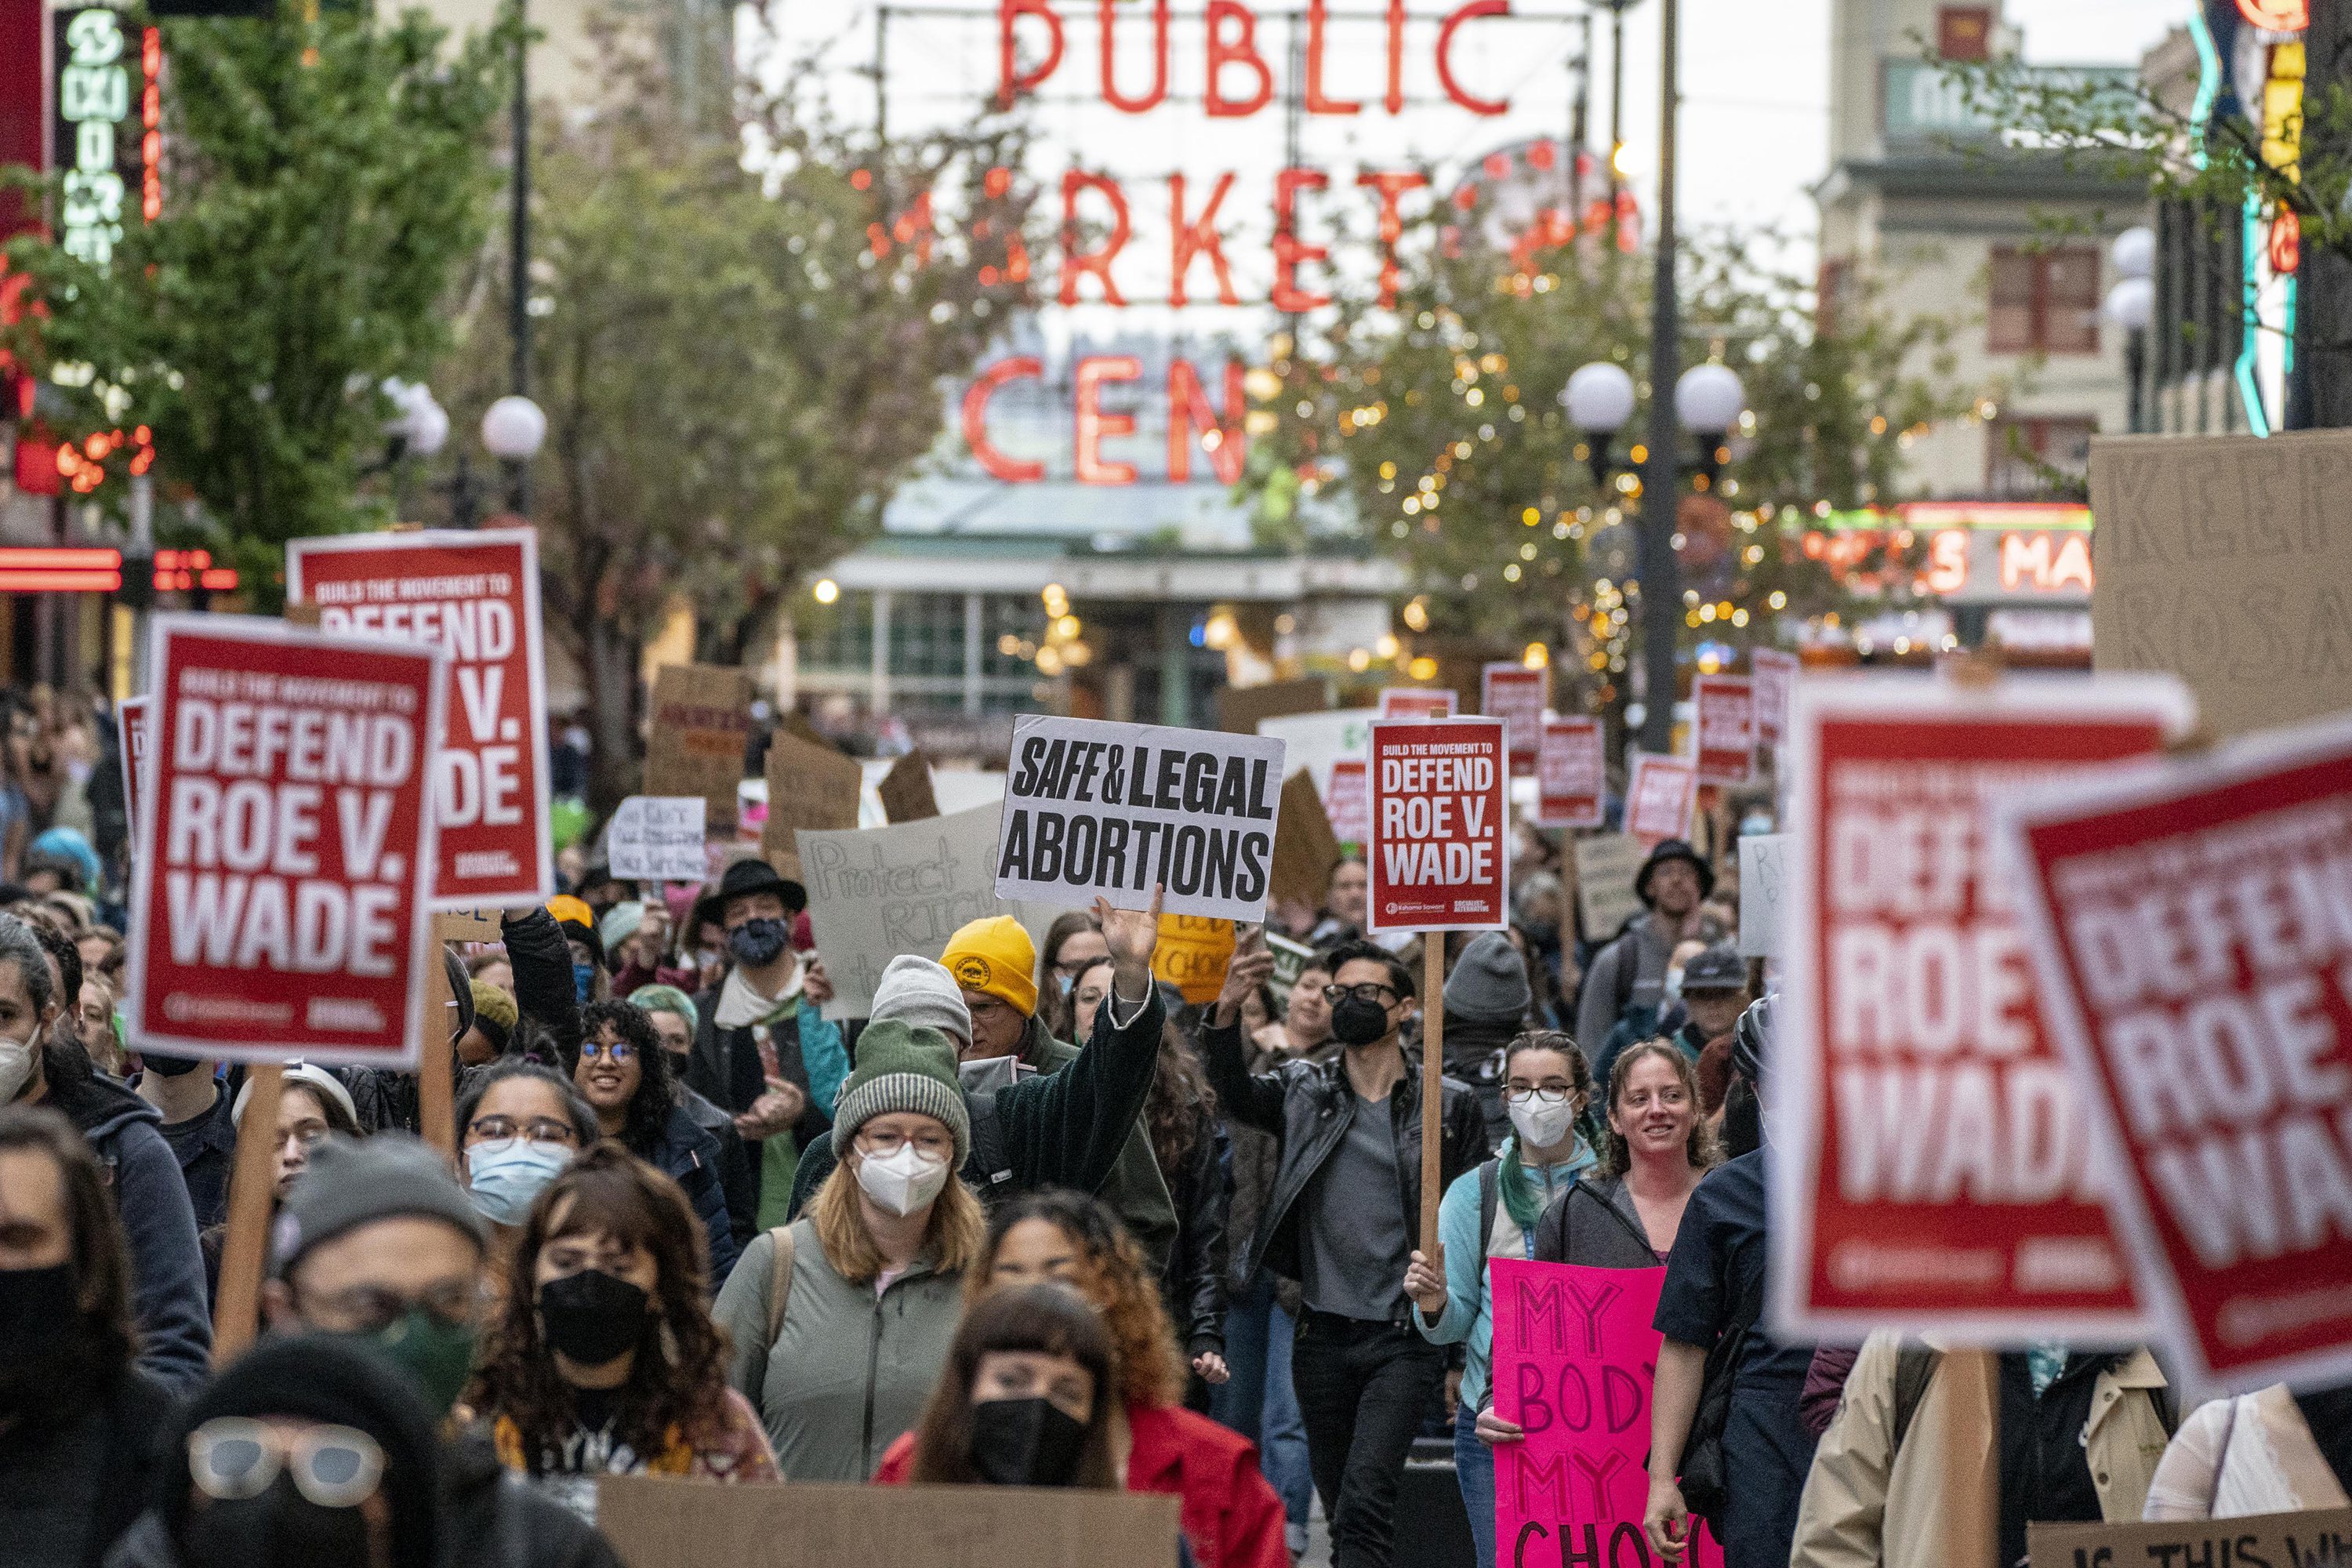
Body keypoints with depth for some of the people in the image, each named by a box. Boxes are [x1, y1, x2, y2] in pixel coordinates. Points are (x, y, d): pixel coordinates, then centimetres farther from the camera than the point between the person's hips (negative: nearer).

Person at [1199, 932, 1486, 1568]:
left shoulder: (1450, 1106, 3)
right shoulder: (1304, 1091, 9)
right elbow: (1235, 1092, -11)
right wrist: (1227, 1011, -30)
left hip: (1406, 1341, -4)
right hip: (1323, 1337, 4)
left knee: (1365, 1499, -18)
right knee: (1341, 1515, 10)